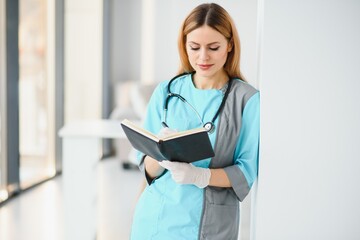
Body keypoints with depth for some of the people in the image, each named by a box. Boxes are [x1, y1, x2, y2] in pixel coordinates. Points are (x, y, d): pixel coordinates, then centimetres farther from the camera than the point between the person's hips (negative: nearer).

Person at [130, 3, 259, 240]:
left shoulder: (248, 99, -8)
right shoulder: (166, 92, -1)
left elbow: (248, 171, -8)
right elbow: (148, 169, 0)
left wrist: (199, 176, -24)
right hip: (156, 216, 2)